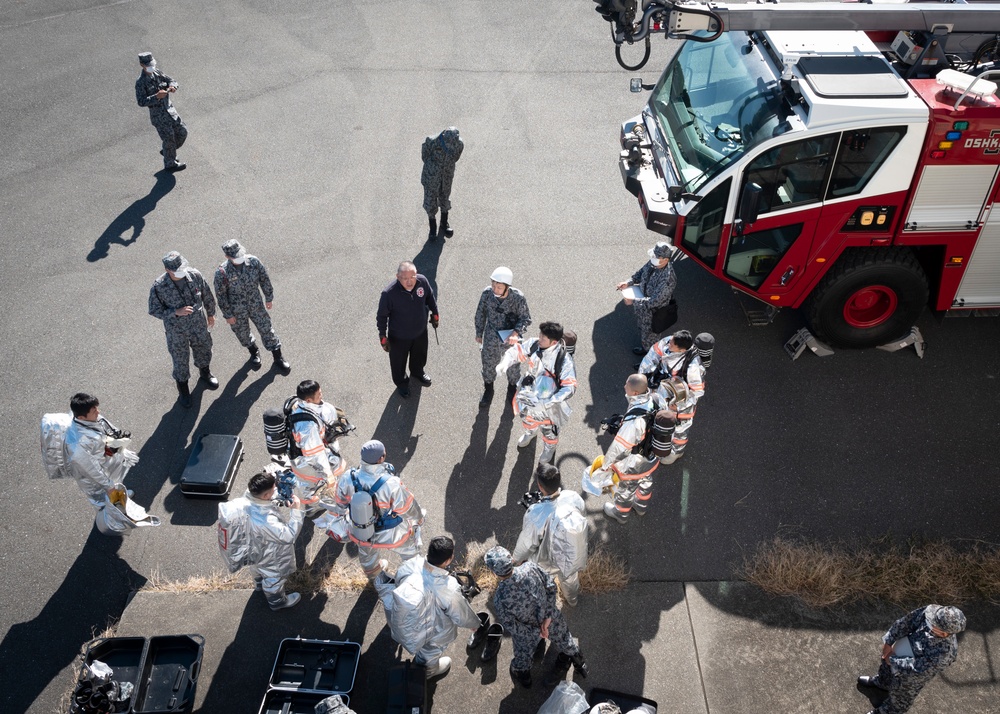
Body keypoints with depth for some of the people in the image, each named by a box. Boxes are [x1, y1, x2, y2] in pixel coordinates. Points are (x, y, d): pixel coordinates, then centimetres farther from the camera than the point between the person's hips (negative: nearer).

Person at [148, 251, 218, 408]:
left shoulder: (194, 275, -20)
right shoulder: (158, 287, -27)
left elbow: (207, 296, -2)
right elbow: (154, 311, -16)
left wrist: (211, 314, 11)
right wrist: (176, 312, -30)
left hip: (199, 324, 3)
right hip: (176, 330, -3)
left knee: (203, 349, 27)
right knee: (180, 359, 17)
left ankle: (205, 372, 58)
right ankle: (182, 386, 44)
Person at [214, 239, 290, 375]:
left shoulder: (254, 261, -19)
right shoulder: (222, 272, -26)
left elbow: (264, 280, -3)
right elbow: (221, 295, -15)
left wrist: (269, 298, 6)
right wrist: (228, 315, -8)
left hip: (256, 305, 1)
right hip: (237, 311, -1)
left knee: (266, 329, 11)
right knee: (242, 333, 20)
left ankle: (277, 356, 30)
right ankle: (254, 352, 49)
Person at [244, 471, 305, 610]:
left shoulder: (250, 494, -27)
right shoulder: (265, 521, -49)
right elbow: (289, 536, -38)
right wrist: (296, 511, -36)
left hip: (256, 545, 7)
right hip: (270, 556, -7)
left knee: (259, 569, 39)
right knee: (274, 579, 26)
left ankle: (259, 584, 71)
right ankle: (277, 601, 56)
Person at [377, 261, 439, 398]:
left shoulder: (422, 281, -26)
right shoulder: (389, 293, -36)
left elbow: (430, 297, -2)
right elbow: (382, 316, -20)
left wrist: (435, 314, 10)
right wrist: (383, 337, -12)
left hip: (420, 331, 4)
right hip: (399, 336, -4)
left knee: (419, 355, 32)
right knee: (399, 361, 24)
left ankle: (418, 371, 66)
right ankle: (401, 382, 55)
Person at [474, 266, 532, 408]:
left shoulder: (518, 297, -28)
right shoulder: (487, 293, -22)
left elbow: (526, 318, -18)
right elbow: (481, 313, -5)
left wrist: (516, 332, -36)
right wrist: (479, 333, 6)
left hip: (511, 339, -1)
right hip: (491, 338, 1)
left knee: (513, 366, 22)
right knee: (489, 364, 21)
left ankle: (512, 391, 53)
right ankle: (488, 392, 49)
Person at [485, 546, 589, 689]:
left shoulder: (500, 600, -38)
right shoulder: (531, 567, -34)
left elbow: (511, 627, -23)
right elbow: (551, 587, -19)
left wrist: (535, 631, -7)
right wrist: (548, 617, -12)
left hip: (527, 631, -2)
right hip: (551, 618, 2)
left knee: (523, 657, 32)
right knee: (565, 641, 33)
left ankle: (523, 677, 63)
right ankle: (580, 664, 61)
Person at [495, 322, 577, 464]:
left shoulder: (564, 359, -34)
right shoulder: (534, 345, -23)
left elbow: (569, 387, -30)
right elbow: (516, 351, -7)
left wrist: (549, 403, -37)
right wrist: (504, 363, -29)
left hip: (548, 403, -4)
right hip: (528, 396, 4)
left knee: (548, 429, 24)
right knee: (527, 418, 34)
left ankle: (550, 448, 58)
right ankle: (531, 432, 69)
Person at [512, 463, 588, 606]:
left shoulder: (535, 514, -42)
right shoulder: (574, 497, -30)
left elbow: (527, 542, -23)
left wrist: (517, 558, -1)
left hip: (547, 561, -3)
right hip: (574, 553, 4)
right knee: (570, 577, 37)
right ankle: (572, 600, 66)